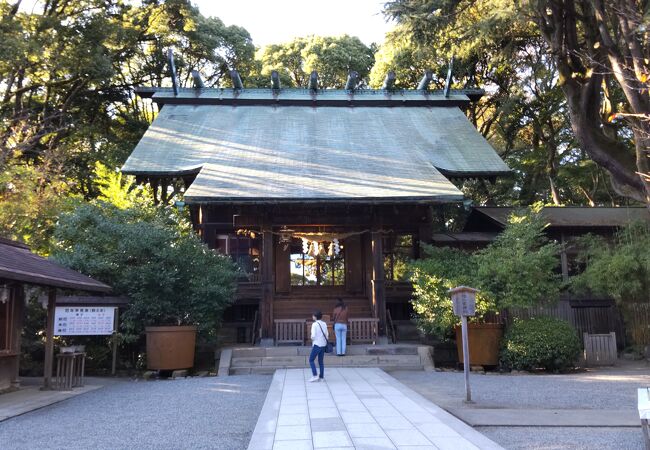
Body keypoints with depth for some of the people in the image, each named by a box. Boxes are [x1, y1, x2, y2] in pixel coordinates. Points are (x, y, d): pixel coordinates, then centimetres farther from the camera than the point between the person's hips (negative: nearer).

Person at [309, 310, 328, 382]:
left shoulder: (314, 324, -12)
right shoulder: (324, 324, 6)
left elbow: (313, 336, -16)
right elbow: (327, 334, 8)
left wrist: (312, 339, 4)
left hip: (317, 344, -6)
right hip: (323, 344, 6)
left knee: (311, 360, 3)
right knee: (321, 361, 12)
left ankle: (315, 376, -7)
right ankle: (321, 377, 12)